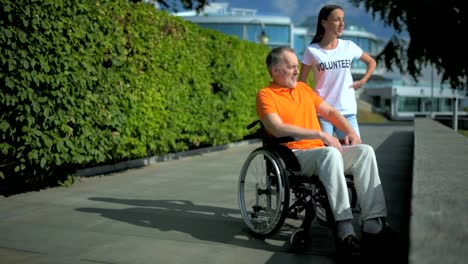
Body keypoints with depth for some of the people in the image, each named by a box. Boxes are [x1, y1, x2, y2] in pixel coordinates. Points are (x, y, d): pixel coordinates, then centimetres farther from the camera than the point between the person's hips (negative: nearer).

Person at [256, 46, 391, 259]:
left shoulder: (303, 88, 21)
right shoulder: (266, 95, -2)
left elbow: (329, 111, 24)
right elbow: (278, 129, -17)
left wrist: (351, 132, 6)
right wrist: (320, 134, -22)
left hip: (322, 153, 7)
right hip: (293, 156, -7)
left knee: (365, 151, -18)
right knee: (331, 153, -37)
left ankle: (374, 222, -26)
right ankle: (345, 230, -40)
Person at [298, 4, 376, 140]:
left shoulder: (349, 46, 4)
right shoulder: (312, 50, -3)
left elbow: (371, 62, 20)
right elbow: (302, 81, 5)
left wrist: (363, 81, 6)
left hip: (347, 110, 2)